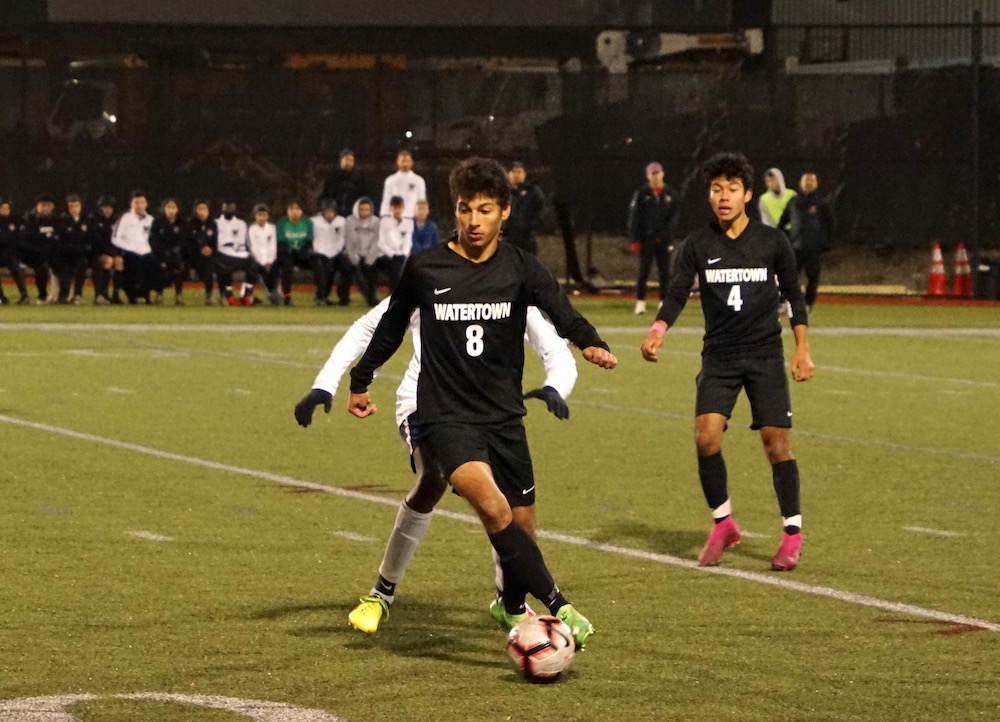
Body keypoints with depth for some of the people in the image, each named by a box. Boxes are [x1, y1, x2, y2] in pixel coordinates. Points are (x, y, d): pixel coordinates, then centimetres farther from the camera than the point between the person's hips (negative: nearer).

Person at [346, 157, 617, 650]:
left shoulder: (521, 270, -1)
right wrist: (360, 381, 23)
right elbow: (393, 324, 14)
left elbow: (560, 310, -19)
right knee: (492, 506, -26)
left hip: (504, 416, 3)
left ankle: (512, 605, 38)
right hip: (447, 417, -3)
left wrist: (590, 343, -39)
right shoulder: (424, 269, -2)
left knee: (521, 525, 8)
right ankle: (558, 607, -27)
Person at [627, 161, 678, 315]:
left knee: (664, 272, 3)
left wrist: (663, 234, -8)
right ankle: (640, 302, -2)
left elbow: (673, 217, 6)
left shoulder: (670, 195, 9)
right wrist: (634, 239, -8)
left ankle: (664, 302, 7)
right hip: (646, 239, -2)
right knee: (644, 271, -5)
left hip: (663, 239, 2)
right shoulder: (641, 194, 3)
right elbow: (634, 217, 0)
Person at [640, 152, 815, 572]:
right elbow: (678, 292, -7)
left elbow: (793, 294, 8)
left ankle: (792, 533, 8)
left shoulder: (772, 242, 1)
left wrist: (803, 348, 2)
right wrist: (659, 328, -26)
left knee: (776, 440, -5)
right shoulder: (698, 245, 1)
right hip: (718, 356, 1)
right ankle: (722, 523, 6)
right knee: (706, 437, -14)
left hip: (765, 353, -1)